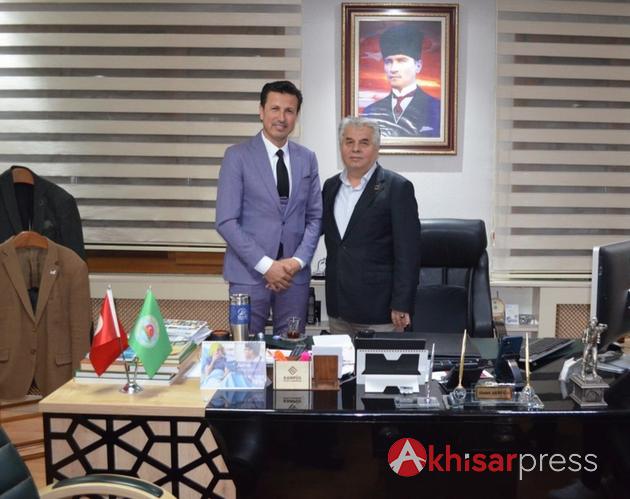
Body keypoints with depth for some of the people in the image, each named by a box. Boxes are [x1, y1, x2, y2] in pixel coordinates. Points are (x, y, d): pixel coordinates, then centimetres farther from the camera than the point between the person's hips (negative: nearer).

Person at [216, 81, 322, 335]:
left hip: (295, 274, 4)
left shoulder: (307, 159, 8)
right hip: (249, 273, -3)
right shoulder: (237, 156, -4)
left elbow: (315, 217, 9)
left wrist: (298, 260, -7)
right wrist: (266, 265, -14)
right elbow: (226, 221, -9)